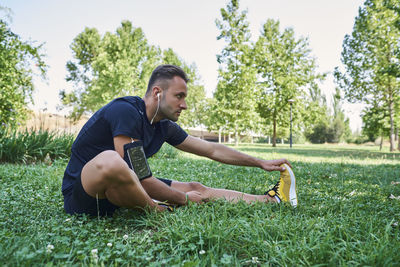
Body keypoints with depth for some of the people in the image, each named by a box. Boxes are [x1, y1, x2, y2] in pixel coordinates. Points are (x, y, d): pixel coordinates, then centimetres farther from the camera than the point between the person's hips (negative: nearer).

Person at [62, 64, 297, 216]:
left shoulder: (164, 127, 2)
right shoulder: (126, 111, -23)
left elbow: (212, 150, 9)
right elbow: (139, 176, -26)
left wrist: (261, 163, 13)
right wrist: (183, 199, -13)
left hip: (116, 188, 8)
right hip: (82, 194, -7)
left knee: (196, 188, 1)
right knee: (110, 160, -42)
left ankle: (271, 200, 10)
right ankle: (160, 213, -14)